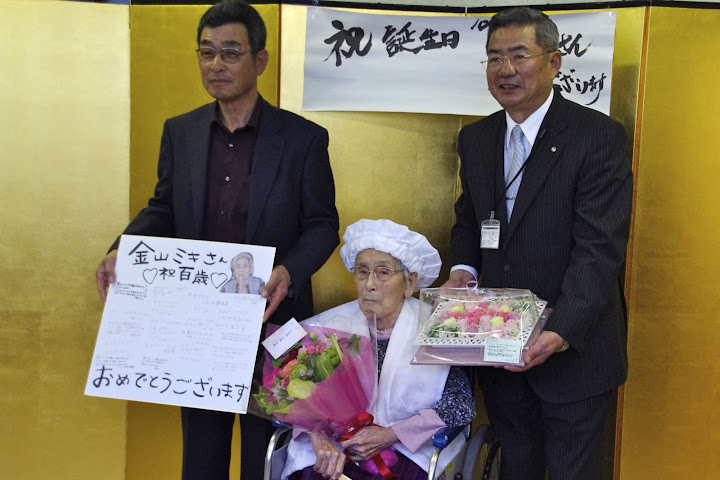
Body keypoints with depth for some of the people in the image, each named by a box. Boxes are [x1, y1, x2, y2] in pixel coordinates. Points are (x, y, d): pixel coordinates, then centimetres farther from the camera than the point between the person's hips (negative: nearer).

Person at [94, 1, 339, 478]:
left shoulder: (304, 137, -5)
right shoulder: (179, 132, 6)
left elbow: (322, 225, -4)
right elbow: (162, 210, 11)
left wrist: (288, 271, -23)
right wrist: (122, 251, -8)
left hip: (269, 319, -3)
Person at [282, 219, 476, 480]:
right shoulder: (329, 325, 6)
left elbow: (462, 403, -4)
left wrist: (391, 434, -12)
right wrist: (317, 436, -19)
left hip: (409, 451, -1)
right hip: (334, 449, 1)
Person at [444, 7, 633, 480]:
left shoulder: (600, 136, -15)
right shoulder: (475, 138, 5)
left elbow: (600, 249, -22)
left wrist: (561, 331, -32)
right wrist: (463, 269, -5)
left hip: (573, 344, -5)